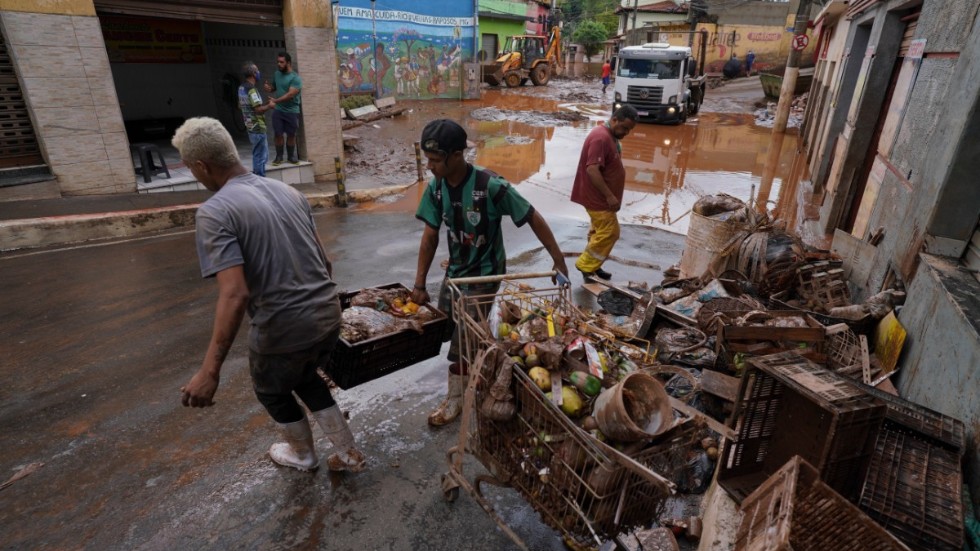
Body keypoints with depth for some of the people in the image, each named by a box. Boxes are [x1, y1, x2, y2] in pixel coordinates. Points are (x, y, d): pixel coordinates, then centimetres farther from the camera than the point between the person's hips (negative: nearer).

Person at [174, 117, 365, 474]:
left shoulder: (215, 212, -14)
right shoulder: (287, 191, 7)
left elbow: (235, 295, -24)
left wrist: (210, 371, -20)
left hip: (284, 328, -6)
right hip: (328, 315, 6)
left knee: (272, 393, 26)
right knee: (305, 378, 31)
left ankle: (303, 455, 49)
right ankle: (349, 454, 39)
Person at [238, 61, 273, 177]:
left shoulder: (241, 88, 10)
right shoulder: (252, 89, -19)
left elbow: (240, 105, 21)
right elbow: (259, 109, -25)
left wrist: (262, 104, 21)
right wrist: (268, 106, -6)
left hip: (250, 126, 10)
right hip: (257, 127, -10)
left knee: (257, 155, 18)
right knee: (261, 156, -3)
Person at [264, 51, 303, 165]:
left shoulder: (295, 78, -12)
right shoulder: (276, 74, 8)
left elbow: (290, 94, -22)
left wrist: (276, 100, -30)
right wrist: (269, 88, 0)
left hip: (292, 111, -4)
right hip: (278, 110, 4)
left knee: (291, 134, 6)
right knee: (278, 134, 2)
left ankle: (291, 156, 21)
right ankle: (279, 156, 12)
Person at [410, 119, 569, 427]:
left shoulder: (491, 187, -27)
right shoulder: (435, 188, -10)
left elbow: (533, 219, -19)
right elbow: (430, 236, -4)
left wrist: (559, 261, -18)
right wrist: (419, 284, -6)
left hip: (485, 273, -6)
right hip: (455, 269, 7)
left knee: (463, 338, -3)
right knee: (444, 328, 17)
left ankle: (456, 398, 19)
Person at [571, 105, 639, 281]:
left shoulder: (611, 136, 11)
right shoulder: (601, 137, -22)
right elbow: (592, 170, -29)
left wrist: (609, 195, 21)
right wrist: (609, 196, -26)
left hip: (601, 197, 10)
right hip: (598, 198, -10)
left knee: (600, 232, 16)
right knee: (609, 233, -6)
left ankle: (592, 266, 26)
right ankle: (585, 265, 4)